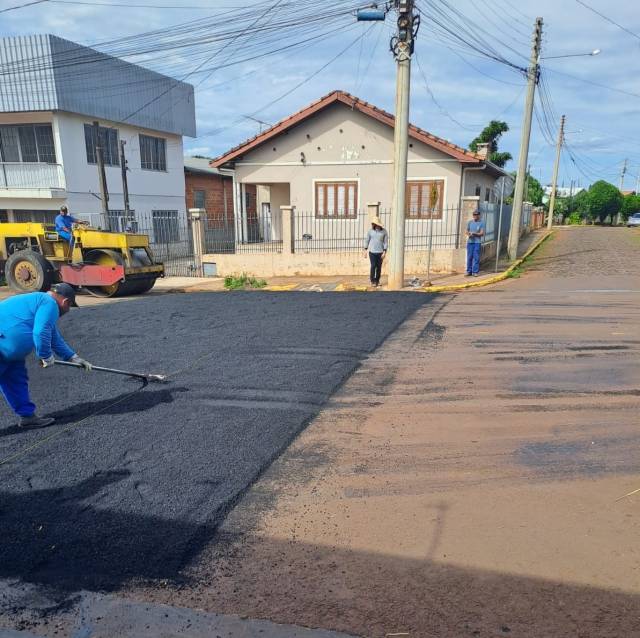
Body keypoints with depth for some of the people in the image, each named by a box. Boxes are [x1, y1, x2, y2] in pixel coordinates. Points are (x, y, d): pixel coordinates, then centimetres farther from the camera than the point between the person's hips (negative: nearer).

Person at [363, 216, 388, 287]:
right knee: (373, 266, -7)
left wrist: (384, 252, -8)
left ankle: (377, 281, 17)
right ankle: (372, 281, 3)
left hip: (380, 252, 1)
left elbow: (385, 242, -1)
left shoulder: (384, 231, -1)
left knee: (379, 267, 4)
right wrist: (365, 250, 3)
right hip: (372, 251, -1)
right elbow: (367, 240, 6)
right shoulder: (370, 231, 1)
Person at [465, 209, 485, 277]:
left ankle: (475, 272, 1)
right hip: (470, 242, 3)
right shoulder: (470, 222, 10)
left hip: (477, 242, -3)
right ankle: (469, 271, 10)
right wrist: (469, 234, -6)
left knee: (476, 257, -3)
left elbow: (482, 233, -5)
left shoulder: (481, 223, 0)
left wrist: (475, 234, -19)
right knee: (469, 257, 3)